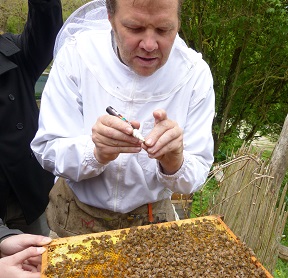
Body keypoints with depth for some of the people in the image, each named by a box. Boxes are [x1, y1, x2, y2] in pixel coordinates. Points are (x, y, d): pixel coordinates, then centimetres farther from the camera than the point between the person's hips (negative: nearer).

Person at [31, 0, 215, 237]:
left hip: (151, 216, 0)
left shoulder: (195, 73, -17)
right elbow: (47, 150, -17)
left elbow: (195, 178, -16)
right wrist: (96, 153, -36)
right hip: (78, 211, 1)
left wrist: (174, 163, -37)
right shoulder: (76, 53, -19)